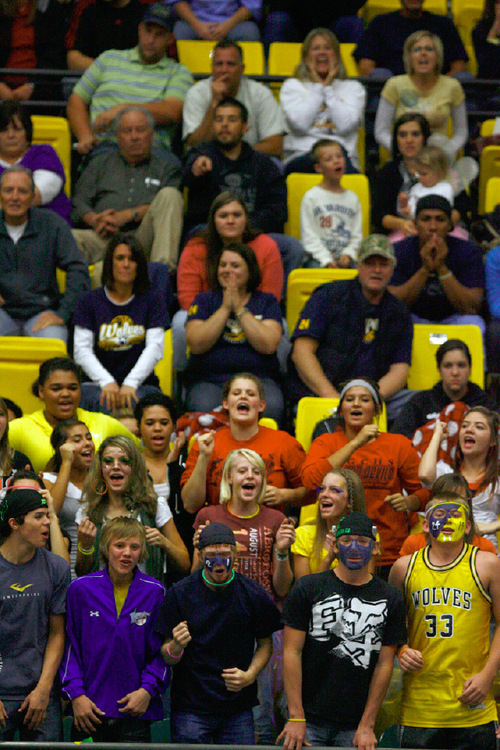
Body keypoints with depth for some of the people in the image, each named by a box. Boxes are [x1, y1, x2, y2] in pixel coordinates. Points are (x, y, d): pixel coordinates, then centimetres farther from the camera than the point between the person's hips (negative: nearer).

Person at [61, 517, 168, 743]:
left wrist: (148, 690, -7)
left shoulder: (155, 593, 3)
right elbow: (69, 646, 5)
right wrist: (76, 694, -4)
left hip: (136, 711, 0)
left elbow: (163, 652, 7)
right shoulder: (80, 589, 4)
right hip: (88, 710, 0)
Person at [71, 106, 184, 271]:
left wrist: (128, 215, -10)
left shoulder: (166, 162, 22)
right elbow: (79, 203, 16)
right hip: (106, 237, 0)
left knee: (169, 194, -27)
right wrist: (95, 220, -9)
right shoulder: (101, 163, 28)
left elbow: (170, 201, 3)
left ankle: (163, 268, -41)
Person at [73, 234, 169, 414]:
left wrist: (130, 383, -17)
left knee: (135, 403, -35)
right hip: (97, 383, 0)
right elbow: (81, 350, 0)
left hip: (140, 383, 0)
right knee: (103, 402, -36)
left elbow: (155, 348, -1)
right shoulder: (90, 301, 11)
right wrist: (107, 382, -18)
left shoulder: (153, 299, 11)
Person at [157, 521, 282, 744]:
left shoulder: (254, 595, -1)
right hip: (190, 707, -1)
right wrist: (176, 646, -24)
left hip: (238, 708, 1)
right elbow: (167, 657, -1)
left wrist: (250, 675, -6)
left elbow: (265, 643, 12)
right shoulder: (179, 594, -4)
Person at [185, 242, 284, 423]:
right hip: (209, 379, 0)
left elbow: (269, 345, -5)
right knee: (204, 408, -35)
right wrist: (225, 308, -4)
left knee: (270, 407, -34)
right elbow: (196, 345, -4)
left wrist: (240, 309, -4)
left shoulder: (266, 301, 13)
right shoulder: (204, 300, 13)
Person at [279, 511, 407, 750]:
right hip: (310, 720, -1)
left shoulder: (390, 599, 6)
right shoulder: (308, 588, 2)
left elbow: (385, 664, 5)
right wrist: (296, 718, -8)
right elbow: (292, 652, -1)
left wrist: (367, 726, 0)